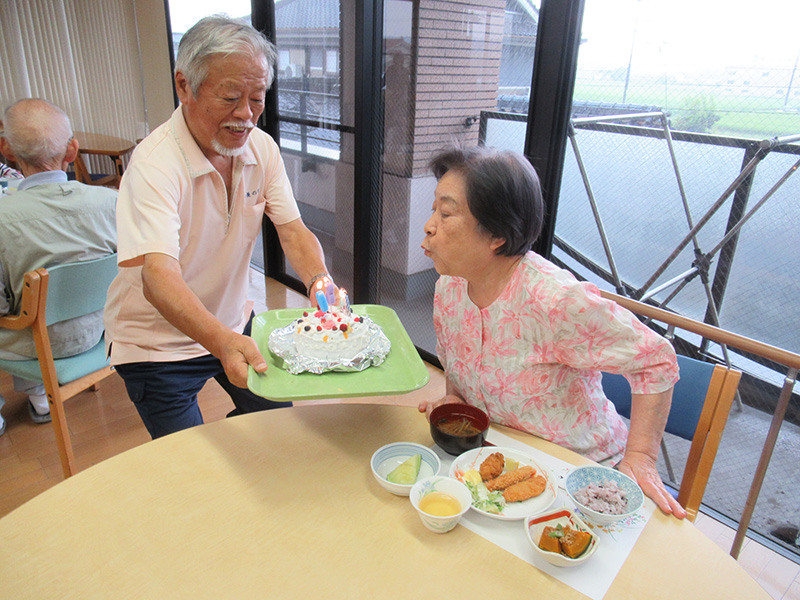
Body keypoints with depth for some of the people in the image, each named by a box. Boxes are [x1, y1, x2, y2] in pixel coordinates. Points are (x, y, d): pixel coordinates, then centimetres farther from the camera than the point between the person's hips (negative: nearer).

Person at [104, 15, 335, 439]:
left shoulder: (262, 148, -8)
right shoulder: (154, 163, -28)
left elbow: (293, 232, -10)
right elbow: (158, 275, -39)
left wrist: (321, 283, -32)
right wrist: (221, 341, -57)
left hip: (233, 326, 6)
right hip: (158, 342, -5)